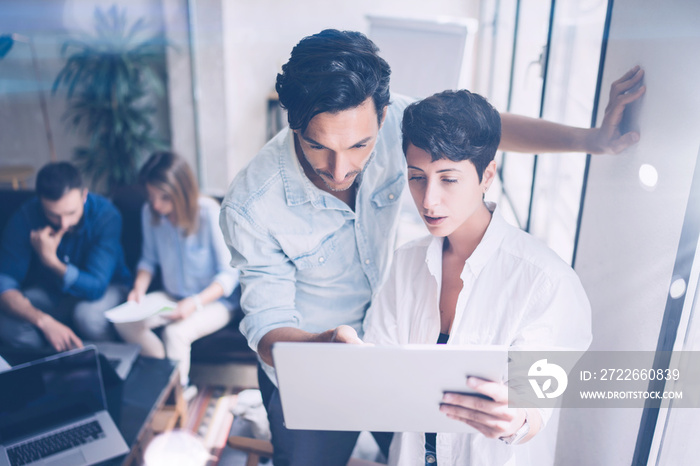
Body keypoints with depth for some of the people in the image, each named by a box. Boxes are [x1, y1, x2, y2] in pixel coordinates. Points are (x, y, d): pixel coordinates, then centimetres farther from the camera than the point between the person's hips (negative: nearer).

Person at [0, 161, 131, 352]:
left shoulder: (107, 216, -27)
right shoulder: (25, 217, -21)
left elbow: (95, 287, -28)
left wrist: (50, 260, -39)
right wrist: (45, 321, -39)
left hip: (106, 288, -2)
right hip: (49, 291, 3)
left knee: (88, 315, -35)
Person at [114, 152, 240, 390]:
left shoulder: (209, 214, -22)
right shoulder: (149, 212, -6)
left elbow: (229, 274, -18)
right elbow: (149, 259, 10)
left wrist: (195, 303, -30)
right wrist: (139, 287, -10)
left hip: (215, 300, -5)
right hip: (171, 297, 6)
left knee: (175, 332, -31)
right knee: (124, 321, -16)